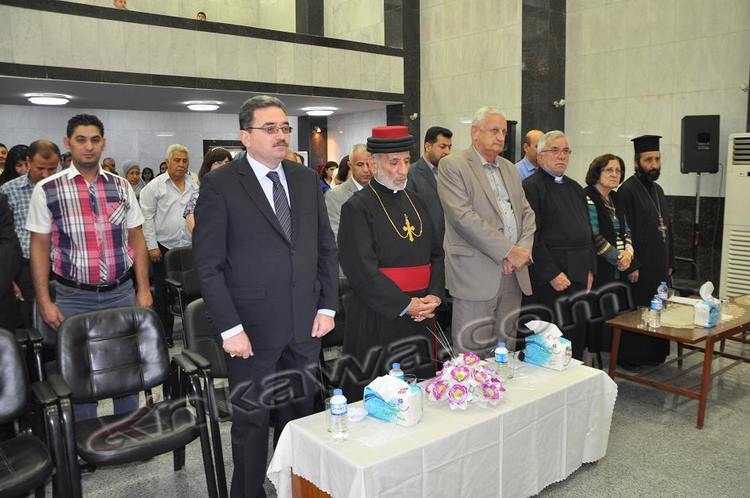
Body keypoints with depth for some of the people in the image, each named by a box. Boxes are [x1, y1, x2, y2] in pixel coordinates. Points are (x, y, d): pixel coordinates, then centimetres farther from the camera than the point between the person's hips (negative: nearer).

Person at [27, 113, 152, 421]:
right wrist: (44, 302, -5)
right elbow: (39, 248, 0)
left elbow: (137, 239, 7)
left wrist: (143, 289, 3)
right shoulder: (47, 190, -2)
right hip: (73, 298, -2)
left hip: (121, 293, 2)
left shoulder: (121, 187, 4)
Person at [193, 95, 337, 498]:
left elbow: (326, 247, 11)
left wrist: (328, 306, 4)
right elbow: (208, 264, -9)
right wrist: (229, 328, -13)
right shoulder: (220, 185, -8)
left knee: (300, 416, 16)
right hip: (253, 328, -4)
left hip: (306, 325, 4)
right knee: (251, 423, 11)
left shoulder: (306, 179, 7)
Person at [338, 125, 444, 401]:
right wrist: (406, 305, -15)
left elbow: (436, 253, 14)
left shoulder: (415, 203, 13)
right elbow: (362, 269, -16)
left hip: (421, 316, 6)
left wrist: (434, 296, -3)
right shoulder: (357, 208, -8)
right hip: (377, 319, -6)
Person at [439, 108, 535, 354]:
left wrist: (522, 250, -4)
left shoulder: (509, 168, 18)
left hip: (513, 271, 7)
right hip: (476, 275, -6)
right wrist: (509, 250, -14)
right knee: (472, 351, -1)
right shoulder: (452, 165, -5)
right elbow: (462, 217, -15)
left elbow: (526, 212, 16)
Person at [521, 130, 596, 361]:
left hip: (579, 278, 8)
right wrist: (552, 274, -18)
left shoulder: (575, 188, 17)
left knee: (576, 341, 13)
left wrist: (590, 270, 10)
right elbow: (532, 236, -16)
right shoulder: (531, 187, -8)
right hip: (547, 282, -8)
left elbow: (587, 230, 19)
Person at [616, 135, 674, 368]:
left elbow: (667, 228, 18)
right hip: (639, 269, -8)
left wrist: (670, 262, 14)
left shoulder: (657, 190, 14)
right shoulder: (628, 190, -12)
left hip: (659, 267, 8)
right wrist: (631, 265, -19)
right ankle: (630, 357, 13)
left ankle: (653, 354, 27)